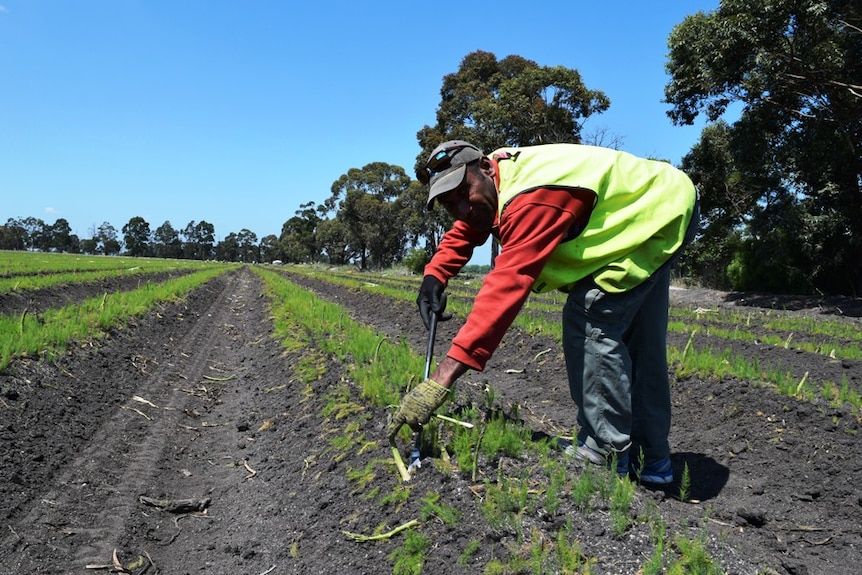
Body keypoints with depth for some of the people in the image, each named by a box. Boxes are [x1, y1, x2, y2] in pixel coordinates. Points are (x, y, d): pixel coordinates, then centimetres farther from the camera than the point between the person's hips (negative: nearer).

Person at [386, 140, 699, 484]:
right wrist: (433, 277, -15)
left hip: (664, 211, -10)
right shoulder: (491, 187, -7)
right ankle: (652, 458, 25)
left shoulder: (532, 197, -37)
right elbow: (460, 236, 7)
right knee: (636, 341, 13)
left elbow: (506, 289, -45)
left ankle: (606, 453, -5)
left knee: (590, 322, -19)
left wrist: (440, 380, -48)